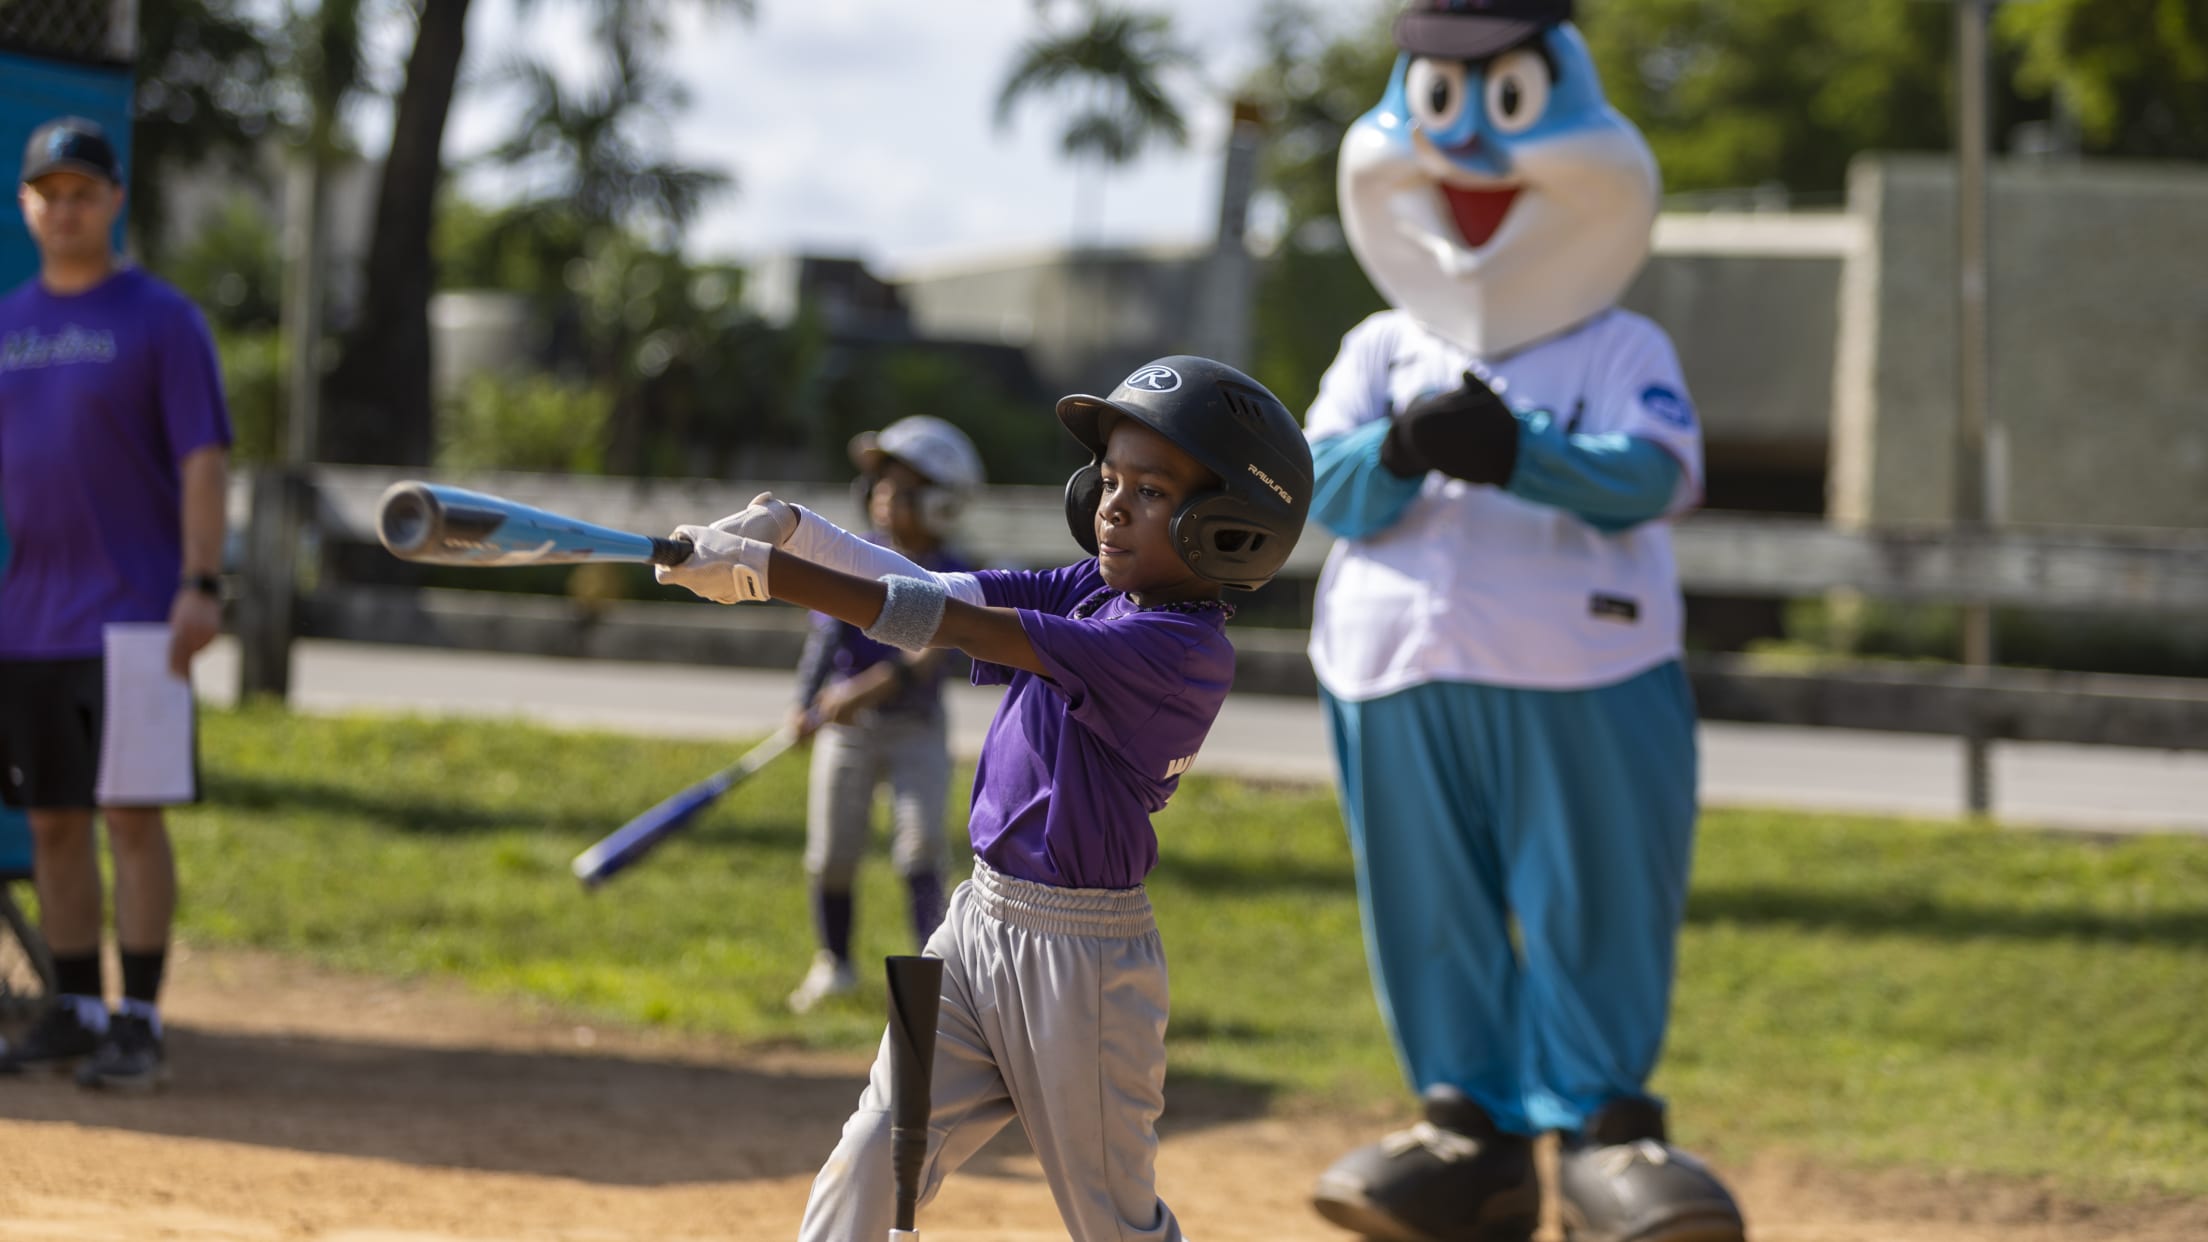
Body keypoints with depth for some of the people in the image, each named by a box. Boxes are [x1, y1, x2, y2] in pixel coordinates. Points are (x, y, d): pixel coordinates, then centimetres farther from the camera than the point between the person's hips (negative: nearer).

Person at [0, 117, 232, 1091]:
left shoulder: (161, 318, -1)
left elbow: (203, 459, -6)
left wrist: (200, 586, -16)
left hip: (132, 612, -5)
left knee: (131, 815, -7)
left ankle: (139, 1027, -5)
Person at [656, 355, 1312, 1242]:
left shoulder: (1185, 651, -21)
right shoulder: (1094, 591, 6)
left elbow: (959, 628, -27)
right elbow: (933, 588, -2)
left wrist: (772, 572, -29)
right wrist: (787, 529, -18)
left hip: (1079, 959, -7)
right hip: (977, 926, 7)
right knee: (869, 1169, -1)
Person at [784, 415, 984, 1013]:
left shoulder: (950, 580, -7)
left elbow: (929, 657, -20)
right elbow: (826, 636, -8)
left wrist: (873, 687, -35)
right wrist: (805, 705, -23)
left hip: (916, 728, -2)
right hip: (844, 725, 2)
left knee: (920, 849, -13)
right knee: (831, 856, 6)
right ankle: (834, 963, 25)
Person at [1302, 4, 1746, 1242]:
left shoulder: (1624, 351, 2)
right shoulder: (1379, 352, 11)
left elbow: (1655, 475, -16)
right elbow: (1324, 487, -3)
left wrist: (1520, 452, -32)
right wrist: (1400, 451, -26)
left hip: (1585, 685, -3)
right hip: (1397, 682, 3)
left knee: (1594, 914, -1)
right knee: (1429, 915, 8)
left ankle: (1606, 1127, 6)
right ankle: (1471, 1130, 17)